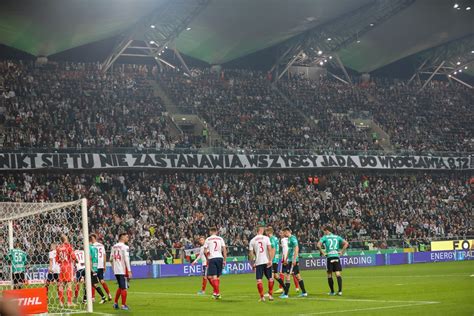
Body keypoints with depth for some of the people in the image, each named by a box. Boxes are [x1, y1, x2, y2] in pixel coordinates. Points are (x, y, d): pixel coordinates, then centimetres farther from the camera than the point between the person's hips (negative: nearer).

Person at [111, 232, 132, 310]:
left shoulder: (114, 247, 11)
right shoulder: (124, 247, -10)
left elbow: (111, 259, 13)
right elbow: (126, 259, -16)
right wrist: (129, 270, -16)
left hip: (116, 271, 7)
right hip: (123, 270, -7)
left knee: (120, 287, 19)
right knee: (124, 288, 0)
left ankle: (115, 303, 20)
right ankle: (123, 305, 1)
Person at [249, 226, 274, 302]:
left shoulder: (252, 241, 4)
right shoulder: (266, 238, 0)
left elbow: (251, 253, 2)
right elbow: (270, 249, -9)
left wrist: (253, 262, 12)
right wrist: (270, 260, -8)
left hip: (258, 262, 0)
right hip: (266, 261, 0)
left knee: (259, 280, 1)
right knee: (270, 278, 13)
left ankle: (262, 297, -5)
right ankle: (270, 295, 13)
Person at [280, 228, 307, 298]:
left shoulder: (292, 238, -13)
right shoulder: (289, 239, 17)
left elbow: (296, 248, -21)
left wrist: (294, 259, -25)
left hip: (292, 260, -10)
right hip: (290, 260, 10)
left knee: (287, 275, -9)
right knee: (297, 275, 12)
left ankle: (286, 294, -7)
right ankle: (304, 292, 16)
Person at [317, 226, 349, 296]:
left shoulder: (325, 237, 5)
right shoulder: (337, 237, 15)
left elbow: (318, 245, -10)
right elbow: (346, 243, 9)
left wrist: (322, 253, -2)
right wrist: (342, 251, 9)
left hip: (329, 257, -3)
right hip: (336, 256, 3)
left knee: (329, 275, 8)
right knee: (338, 274, -3)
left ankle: (332, 291, 12)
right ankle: (340, 291, -15)